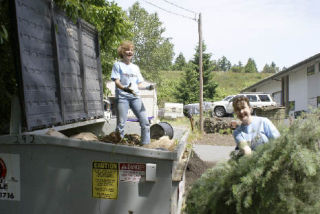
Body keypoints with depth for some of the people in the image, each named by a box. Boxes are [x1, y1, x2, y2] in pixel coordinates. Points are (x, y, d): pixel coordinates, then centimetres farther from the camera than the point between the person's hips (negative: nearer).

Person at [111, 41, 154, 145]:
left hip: (136, 97, 4)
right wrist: (124, 88, -26)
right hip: (122, 97, -4)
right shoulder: (118, 65, 7)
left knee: (145, 122, -6)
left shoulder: (136, 67, 22)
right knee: (121, 125, -7)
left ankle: (145, 145, 2)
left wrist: (148, 87, -2)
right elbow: (117, 82, -5)